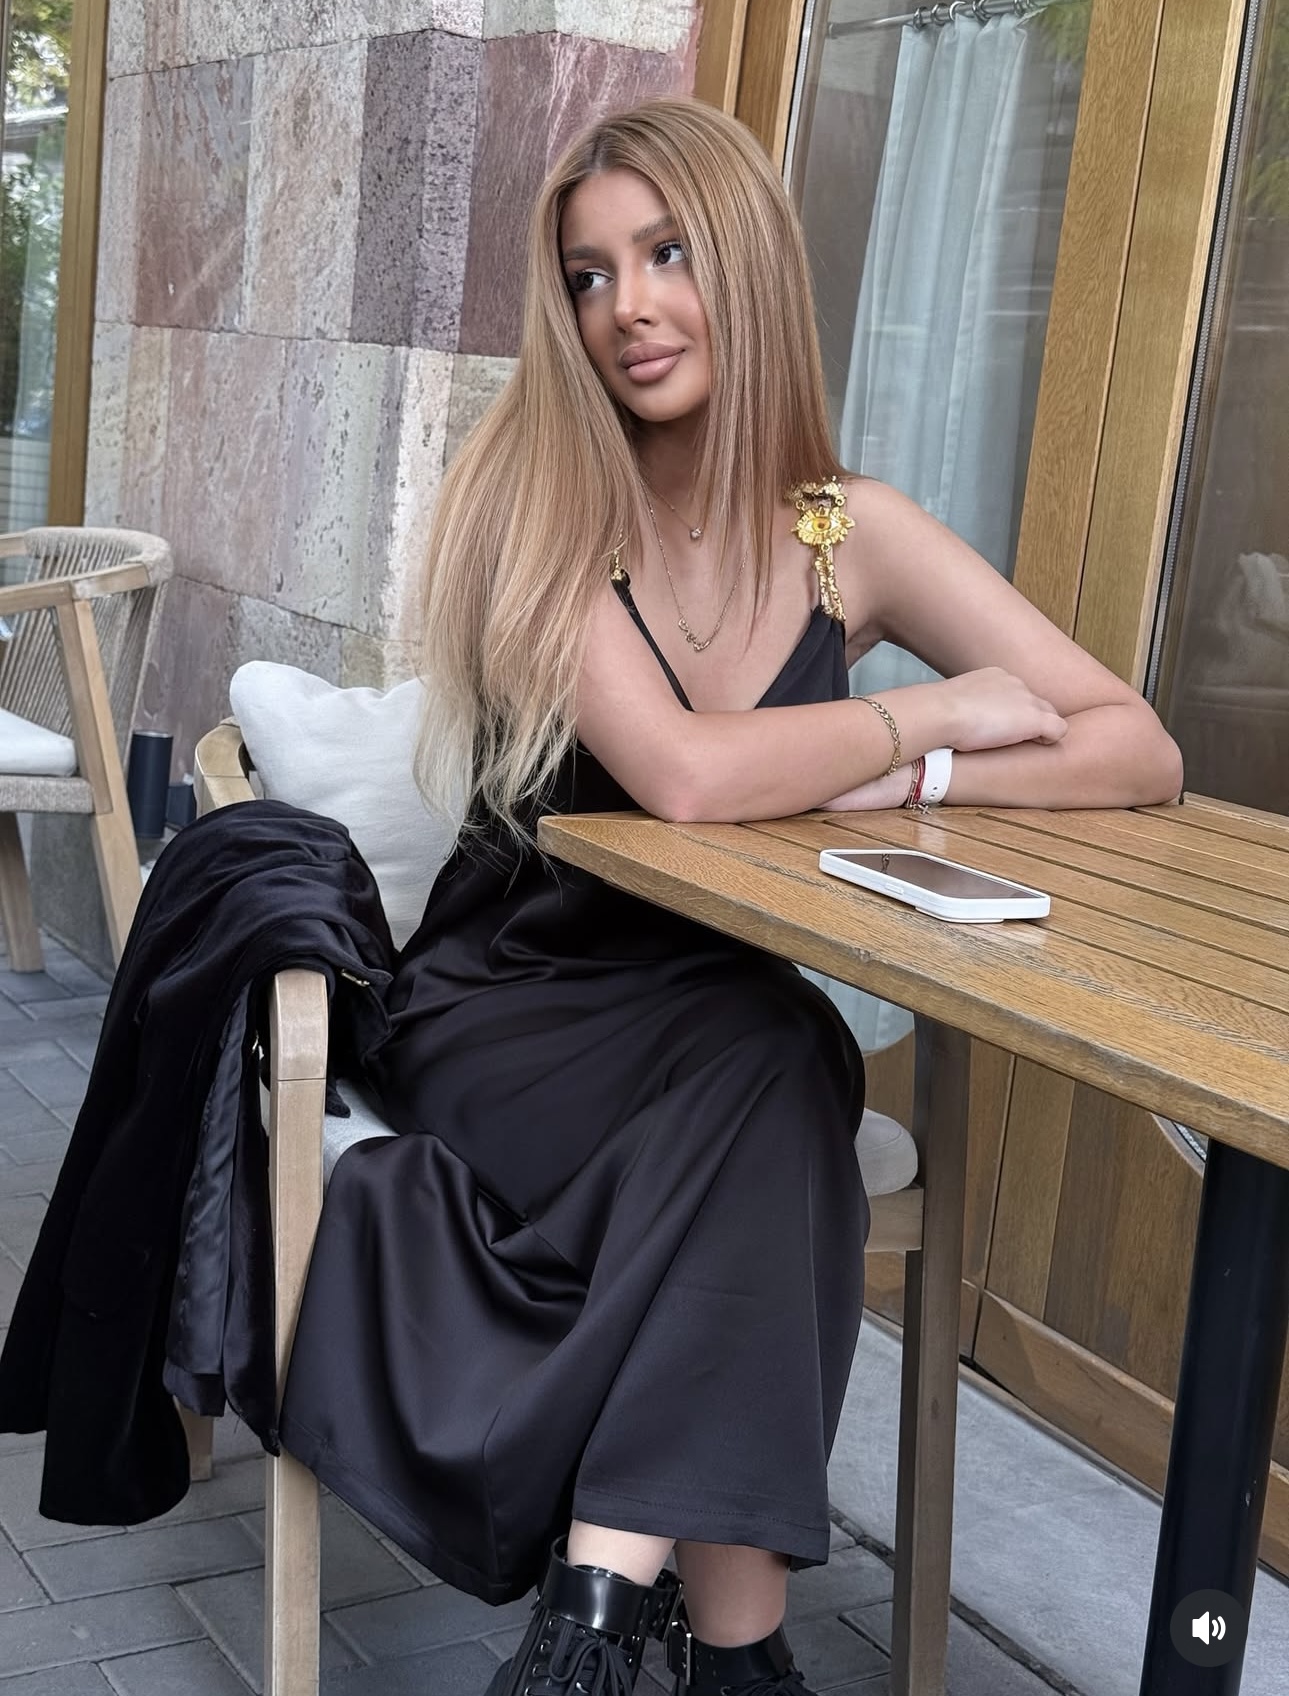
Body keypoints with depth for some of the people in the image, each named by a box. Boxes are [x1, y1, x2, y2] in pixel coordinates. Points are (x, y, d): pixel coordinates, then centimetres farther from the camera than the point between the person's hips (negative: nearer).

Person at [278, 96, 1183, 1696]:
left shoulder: (850, 533, -2)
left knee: (771, 1065, -30)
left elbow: (1140, 751, -5)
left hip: (728, 1035, 3)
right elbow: (684, 771, -28)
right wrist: (931, 713, -15)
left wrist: (897, 780, -19)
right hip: (508, 1020, -3)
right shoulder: (533, 500, -11)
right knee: (761, 1071, -31)